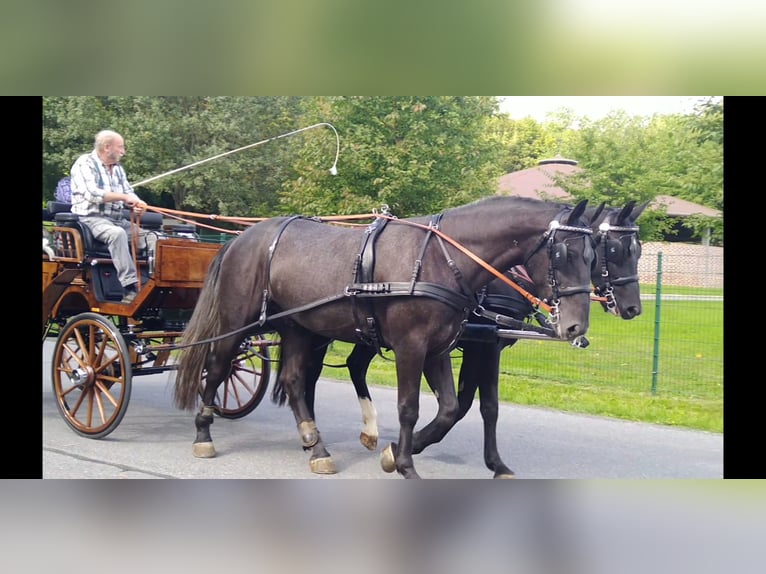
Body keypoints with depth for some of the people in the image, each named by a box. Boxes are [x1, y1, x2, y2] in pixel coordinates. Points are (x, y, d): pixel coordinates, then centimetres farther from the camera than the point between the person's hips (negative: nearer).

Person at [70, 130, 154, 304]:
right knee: (117, 233, -37)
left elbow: (129, 192, 14)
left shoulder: (118, 168, 19)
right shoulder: (85, 163, -6)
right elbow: (91, 194, -20)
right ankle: (129, 287, -42)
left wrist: (136, 203, -11)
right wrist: (123, 197, -20)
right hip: (91, 218, -8)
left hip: (116, 219, 8)